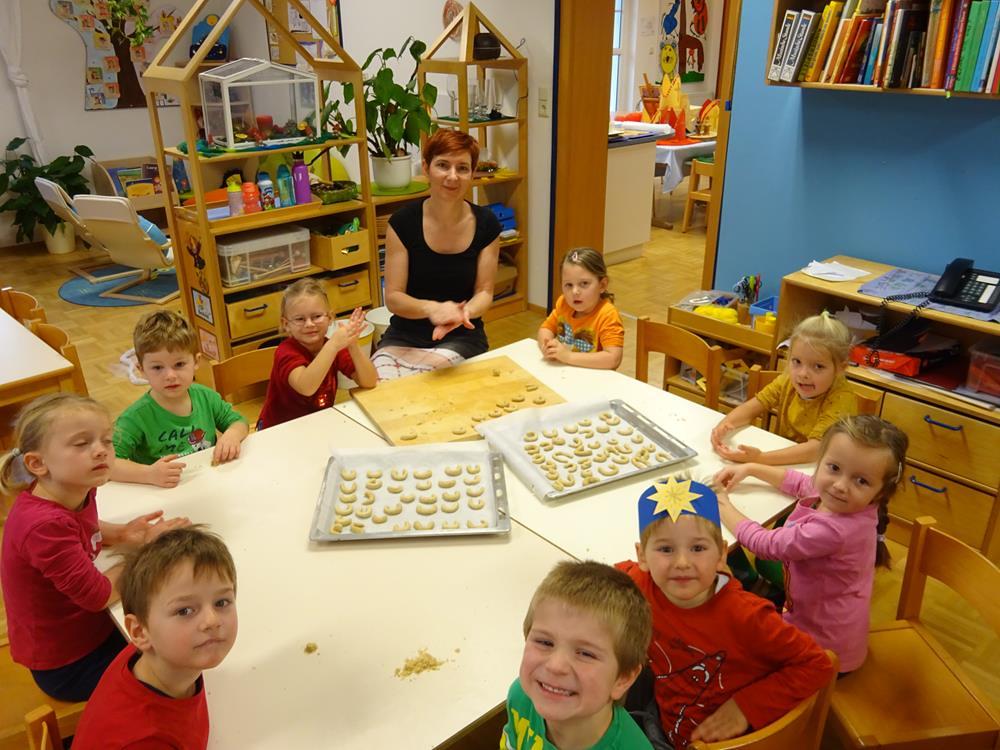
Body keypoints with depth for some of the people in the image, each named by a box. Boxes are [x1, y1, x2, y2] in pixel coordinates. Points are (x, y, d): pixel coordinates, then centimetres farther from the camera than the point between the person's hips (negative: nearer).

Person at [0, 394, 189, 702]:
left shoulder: (75, 492, -9)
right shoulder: (45, 525, -34)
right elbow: (98, 595, -28)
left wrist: (119, 533, -6)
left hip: (93, 630, 8)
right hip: (68, 666, -8)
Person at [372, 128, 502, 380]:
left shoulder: (486, 224, -5)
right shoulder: (402, 223, -8)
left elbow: (484, 292, -1)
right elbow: (393, 297, -9)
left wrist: (463, 312, -25)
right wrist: (431, 308, -30)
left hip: (461, 337, 0)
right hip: (405, 335, 0)